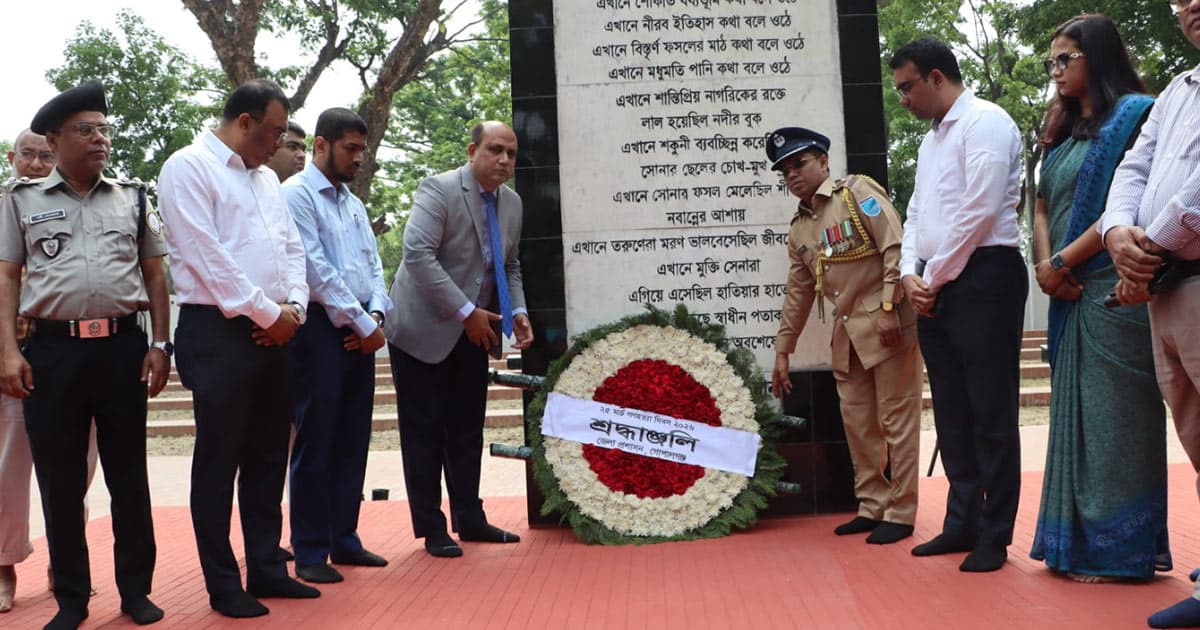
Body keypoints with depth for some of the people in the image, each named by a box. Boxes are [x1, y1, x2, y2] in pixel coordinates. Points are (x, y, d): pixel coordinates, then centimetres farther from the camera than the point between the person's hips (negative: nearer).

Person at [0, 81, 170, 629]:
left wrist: (159, 345, 3)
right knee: (60, 480, 6)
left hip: (122, 347, 1)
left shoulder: (132, 199, 11)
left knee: (129, 474, 7)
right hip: (52, 351, -1)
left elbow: (155, 275, 11)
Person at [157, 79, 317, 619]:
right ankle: (223, 585, 12)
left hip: (271, 331, 8)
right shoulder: (188, 168, -6)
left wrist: (293, 307, -1)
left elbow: (292, 247, 17)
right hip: (218, 332, -8)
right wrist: (269, 313, -13)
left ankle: (266, 568, 23)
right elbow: (207, 256, -15)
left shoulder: (266, 178, 18)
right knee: (218, 462, 2)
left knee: (268, 456, 12)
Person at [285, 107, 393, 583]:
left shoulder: (354, 204, 19)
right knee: (315, 443, -2)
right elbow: (316, 269, -14)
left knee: (352, 441, 10)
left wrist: (376, 316, -2)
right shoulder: (296, 194, -5)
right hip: (321, 329, -7)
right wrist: (362, 323, -12)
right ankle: (310, 552, 6)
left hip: (361, 333, 7)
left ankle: (344, 539, 20)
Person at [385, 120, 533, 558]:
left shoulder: (512, 203, 7)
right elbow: (418, 254, -24)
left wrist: (517, 312, -1)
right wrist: (466, 311, -25)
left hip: (473, 332, 7)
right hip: (424, 328, -7)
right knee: (424, 431, 0)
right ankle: (431, 528, 10)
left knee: (467, 428, 13)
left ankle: (470, 520, 24)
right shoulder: (438, 190, -15)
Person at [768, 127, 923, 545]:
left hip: (889, 324, -7)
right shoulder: (799, 230, 14)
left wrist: (889, 307, -20)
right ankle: (872, 506, 23)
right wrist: (782, 351, 20)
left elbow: (895, 249, -13)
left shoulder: (857, 192, -5)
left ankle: (900, 513, 8)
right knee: (857, 422, 10)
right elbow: (798, 294, 19)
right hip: (847, 334, 7)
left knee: (897, 418, 0)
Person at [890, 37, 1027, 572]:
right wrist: (910, 275, 3)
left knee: (991, 414, -2)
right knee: (952, 413, 12)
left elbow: (981, 210, -16)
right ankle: (962, 523, 22)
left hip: (982, 278, -9)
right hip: (935, 288, 9)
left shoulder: (984, 121, -6)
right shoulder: (931, 141, 21)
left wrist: (936, 277, -11)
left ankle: (995, 535, 7)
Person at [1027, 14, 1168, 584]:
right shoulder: (1063, 134, 19)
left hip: (1113, 289, -7)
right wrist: (1046, 265, -6)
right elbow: (1042, 208, 12)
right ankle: (1082, 541, 15)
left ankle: (1119, 548, 4)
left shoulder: (1134, 114, -3)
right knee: (1076, 412, 8)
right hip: (1070, 295, 8)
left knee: (1113, 414, -4)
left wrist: (1062, 263, -11)